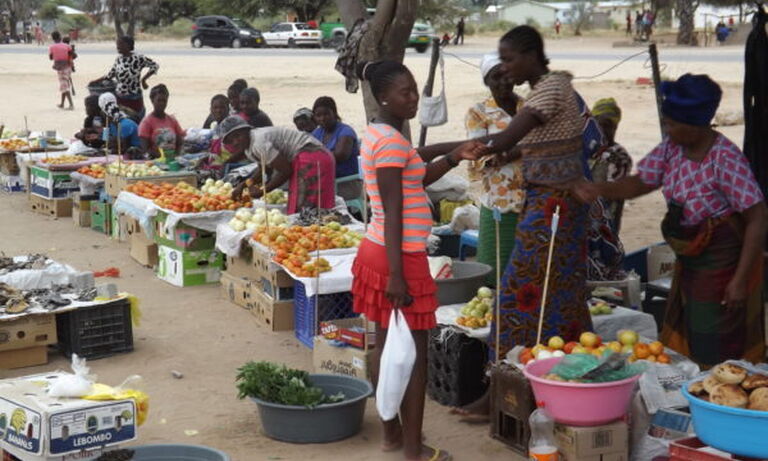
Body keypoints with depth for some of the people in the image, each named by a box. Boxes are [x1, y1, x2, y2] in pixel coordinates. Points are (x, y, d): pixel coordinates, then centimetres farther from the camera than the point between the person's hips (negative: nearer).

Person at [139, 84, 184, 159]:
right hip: (155, 160, -3)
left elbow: (180, 143, 14)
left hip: (172, 159, 3)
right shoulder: (147, 122, 1)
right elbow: (145, 148, -6)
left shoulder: (172, 120, 14)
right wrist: (161, 156, -18)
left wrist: (176, 156, -5)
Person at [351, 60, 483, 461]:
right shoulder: (392, 141, -18)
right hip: (400, 256, -10)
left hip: (378, 251, 10)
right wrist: (397, 275, -23)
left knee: (388, 346, 15)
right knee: (413, 352, -1)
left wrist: (455, 157, 11)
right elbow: (392, 214, -22)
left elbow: (416, 179, 22)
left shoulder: (379, 134, 11)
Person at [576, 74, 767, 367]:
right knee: (681, 346, 18)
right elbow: (640, 183, 5)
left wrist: (740, 280, -26)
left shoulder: (725, 159, -26)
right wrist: (600, 190, -16)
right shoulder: (671, 148, -5)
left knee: (716, 356, 3)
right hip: (689, 264, 8)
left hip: (723, 266, -8)